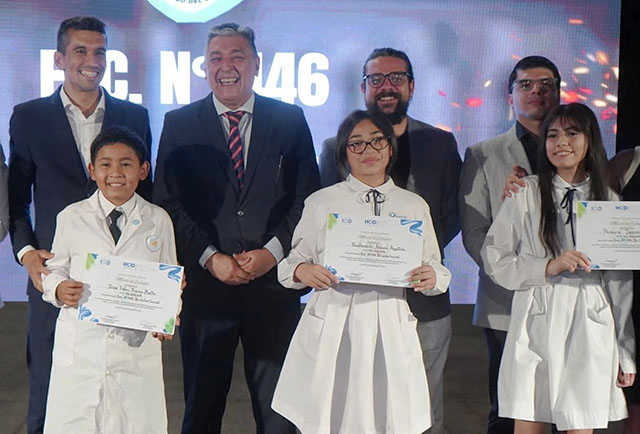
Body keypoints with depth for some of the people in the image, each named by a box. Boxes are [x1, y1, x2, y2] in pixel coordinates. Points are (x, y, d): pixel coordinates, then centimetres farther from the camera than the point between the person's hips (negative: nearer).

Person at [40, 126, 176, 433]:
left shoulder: (158, 220, 2)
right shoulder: (71, 218, 2)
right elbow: (54, 270, 8)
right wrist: (58, 289, -14)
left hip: (137, 345, 0)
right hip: (80, 345, 0)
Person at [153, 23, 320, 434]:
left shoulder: (291, 119, 5)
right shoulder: (179, 123, 5)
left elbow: (308, 196, 2)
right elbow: (168, 201, 0)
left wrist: (273, 251, -10)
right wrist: (210, 258, -11)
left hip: (274, 282, 0)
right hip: (205, 282, 0)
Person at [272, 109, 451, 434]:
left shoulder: (414, 206, 11)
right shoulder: (320, 203, 7)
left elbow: (435, 267, 13)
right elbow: (295, 260, 9)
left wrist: (432, 278, -9)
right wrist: (302, 271, -13)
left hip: (390, 329, 1)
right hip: (331, 328, -1)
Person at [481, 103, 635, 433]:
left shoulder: (609, 201, 9)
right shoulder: (527, 193, 3)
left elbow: (620, 284, 11)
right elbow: (494, 260, 1)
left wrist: (626, 354, 12)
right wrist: (548, 267, -13)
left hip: (590, 328, 1)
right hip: (536, 326, -1)